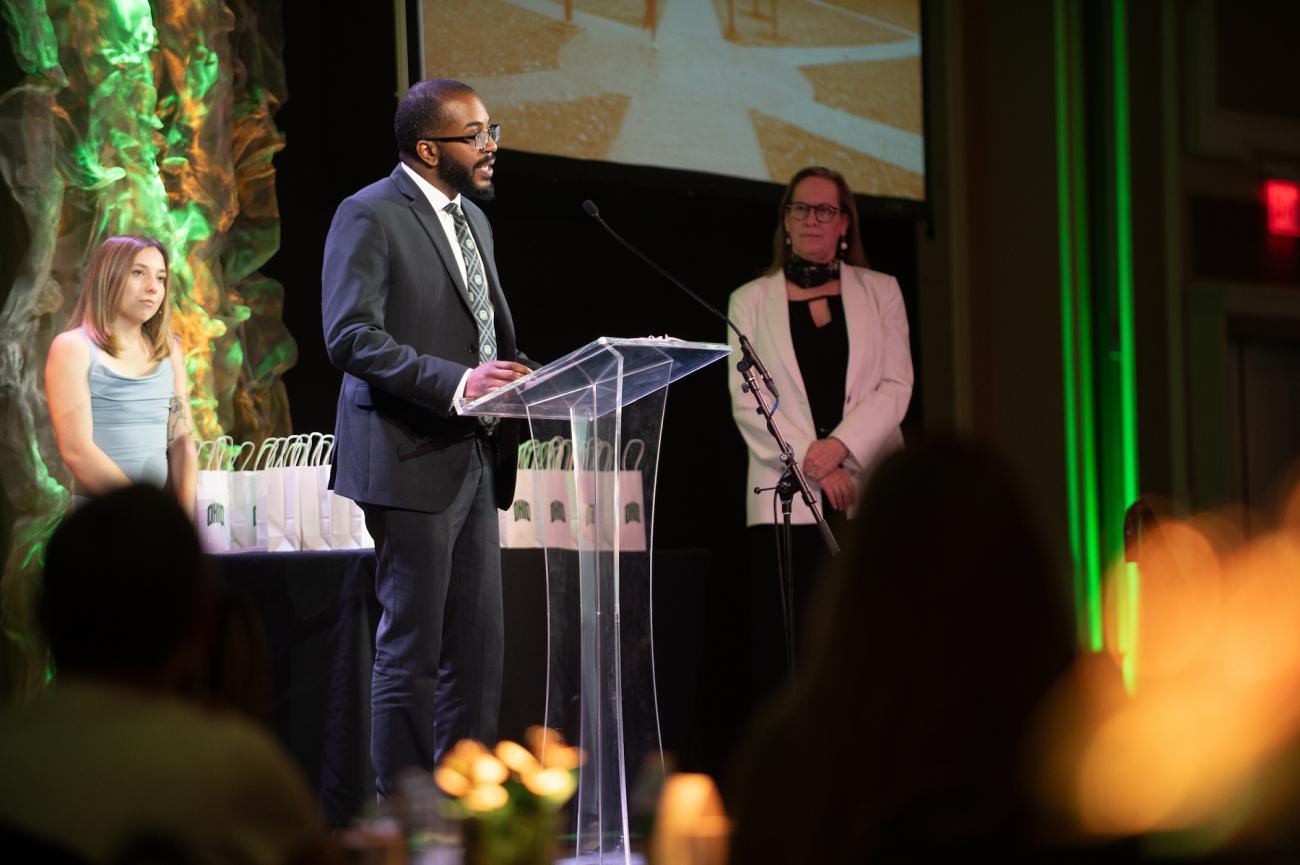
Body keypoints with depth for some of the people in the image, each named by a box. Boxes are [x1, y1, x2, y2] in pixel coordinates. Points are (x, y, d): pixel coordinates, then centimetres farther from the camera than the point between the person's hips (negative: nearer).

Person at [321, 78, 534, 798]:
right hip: (411, 463, -8)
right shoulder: (370, 216, -9)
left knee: (478, 652, 9)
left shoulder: (473, 219, 19)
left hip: (475, 461, 9)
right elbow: (351, 338, -19)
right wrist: (457, 382, -27)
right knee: (410, 651, -3)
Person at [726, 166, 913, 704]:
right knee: (786, 650, -7)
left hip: (869, 495, 1)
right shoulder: (750, 301, 13)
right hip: (786, 499, 0)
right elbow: (746, 400, 3)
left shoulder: (881, 292, 15)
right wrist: (812, 464, -9)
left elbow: (896, 386, 5)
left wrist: (838, 446, -10)